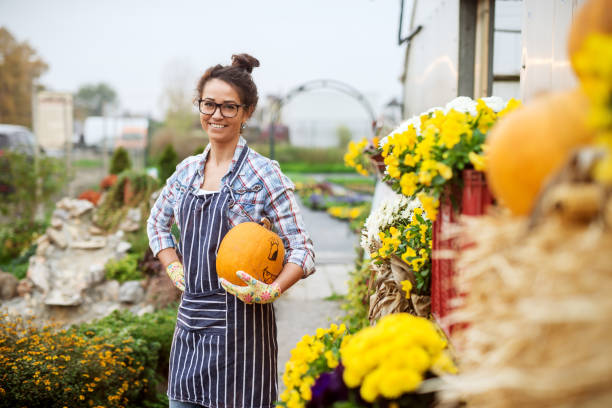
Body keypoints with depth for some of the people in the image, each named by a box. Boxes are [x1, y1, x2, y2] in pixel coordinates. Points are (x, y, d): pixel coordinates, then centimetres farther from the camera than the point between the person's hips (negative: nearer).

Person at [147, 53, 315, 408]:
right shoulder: (188, 170, 8)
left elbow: (303, 251, -8)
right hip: (191, 319, 5)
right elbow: (157, 222, 26)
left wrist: (269, 292, -24)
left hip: (240, 321, -5)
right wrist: (175, 270, 11)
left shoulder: (263, 174, -8)